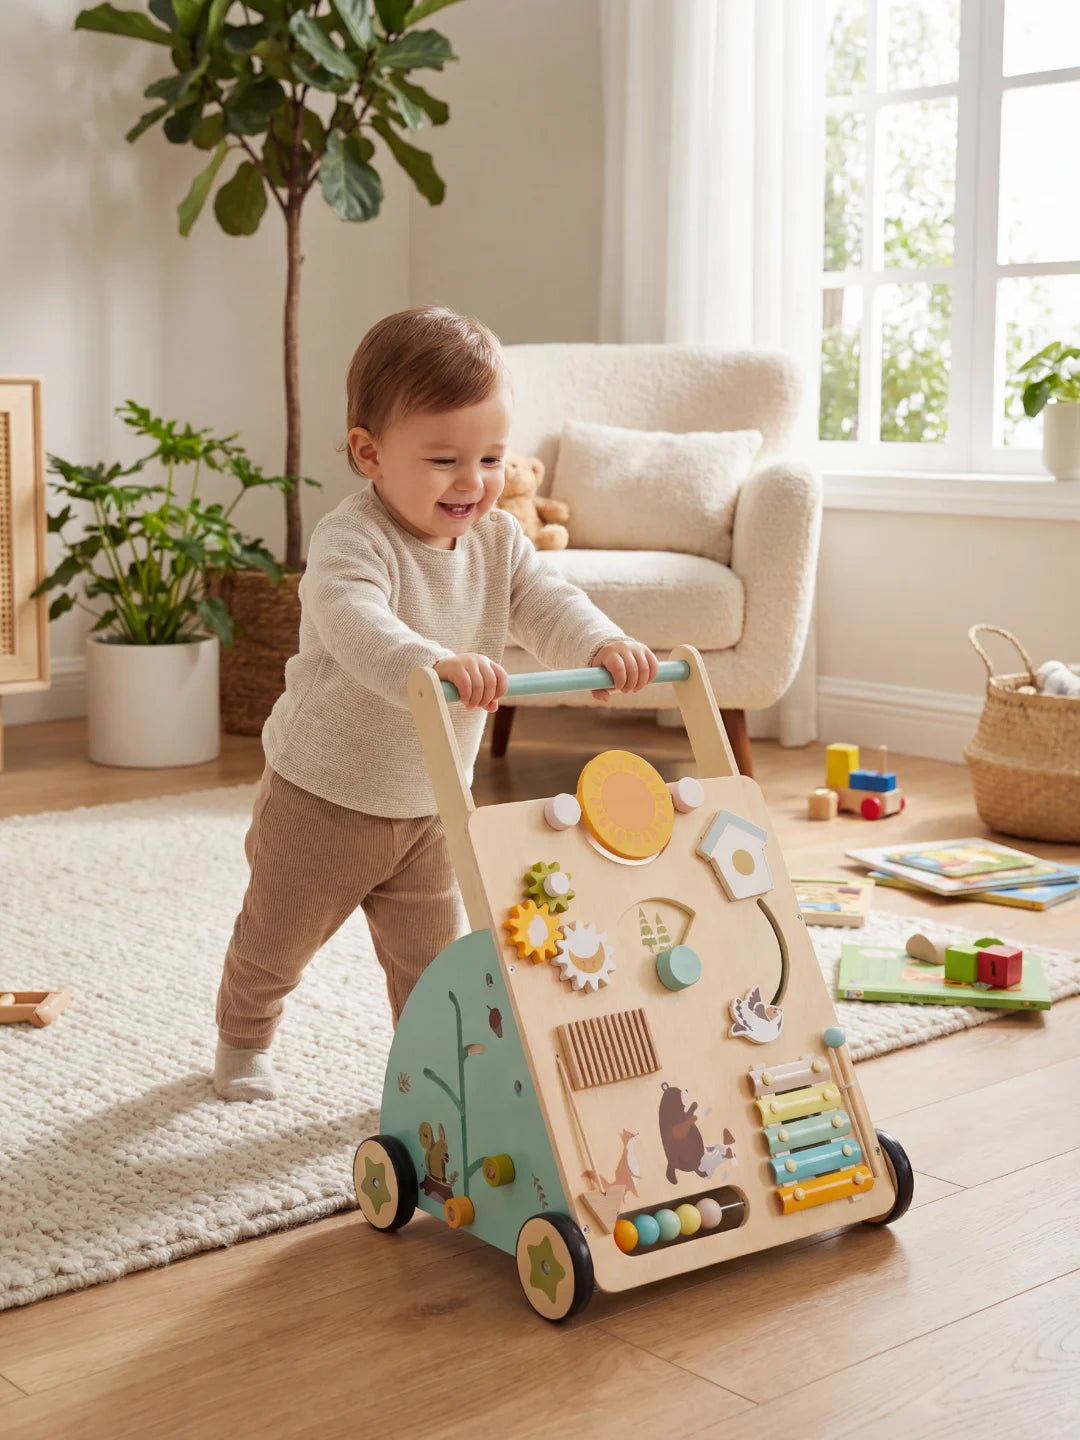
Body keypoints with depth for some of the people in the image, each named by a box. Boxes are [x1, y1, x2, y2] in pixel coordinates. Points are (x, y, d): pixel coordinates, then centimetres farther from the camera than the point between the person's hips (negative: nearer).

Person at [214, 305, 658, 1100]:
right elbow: (353, 620, -46)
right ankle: (244, 1040, 43)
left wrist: (604, 645, -40)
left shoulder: (499, 541, -6)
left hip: (430, 804, 4)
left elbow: (548, 604, -17)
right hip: (323, 798, -4)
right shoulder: (353, 539, -28)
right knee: (276, 942, 16)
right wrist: (431, 662, -66)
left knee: (434, 954, 12)